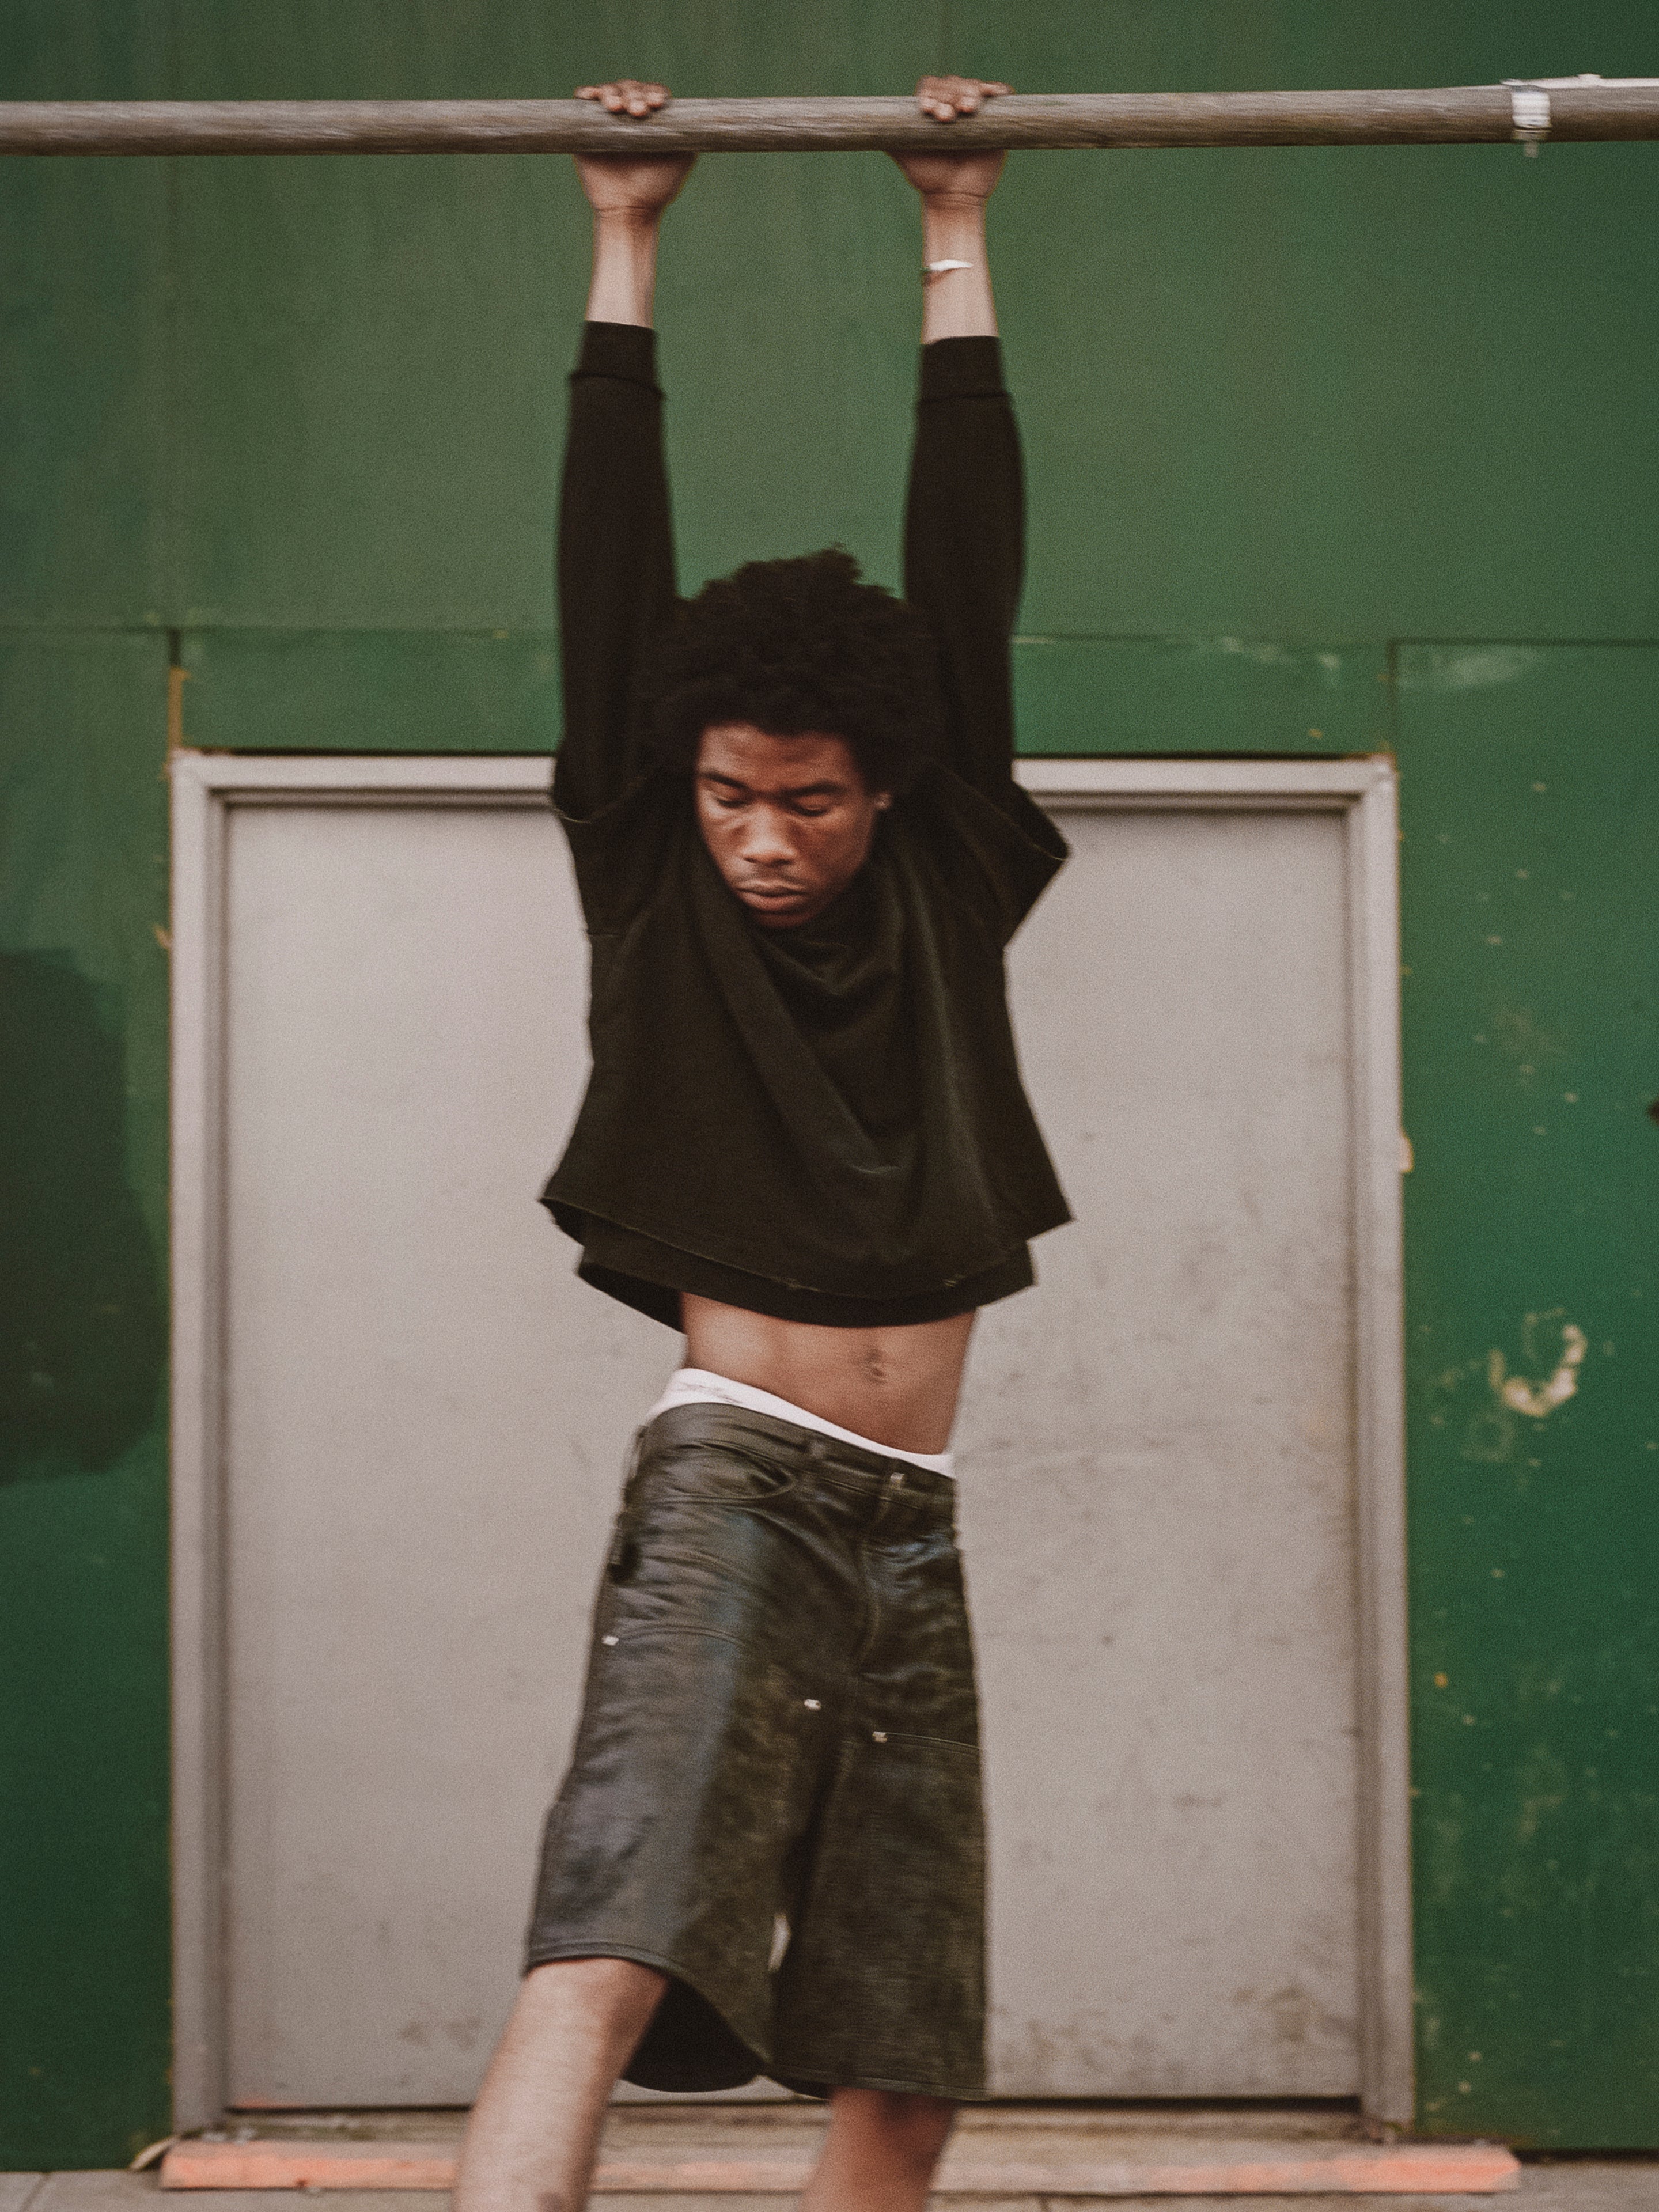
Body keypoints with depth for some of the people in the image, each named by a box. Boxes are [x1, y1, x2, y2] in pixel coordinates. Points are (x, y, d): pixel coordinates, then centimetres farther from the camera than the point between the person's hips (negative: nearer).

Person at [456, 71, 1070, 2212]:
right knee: (608, 1961, -24)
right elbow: (613, 580, 6)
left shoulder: (948, 902, 11)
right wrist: (622, 257, 11)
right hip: (732, 1491, -4)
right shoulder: (655, 899, 6)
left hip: (908, 1530, 4)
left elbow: (969, 579, 12)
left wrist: (959, 246, 15)